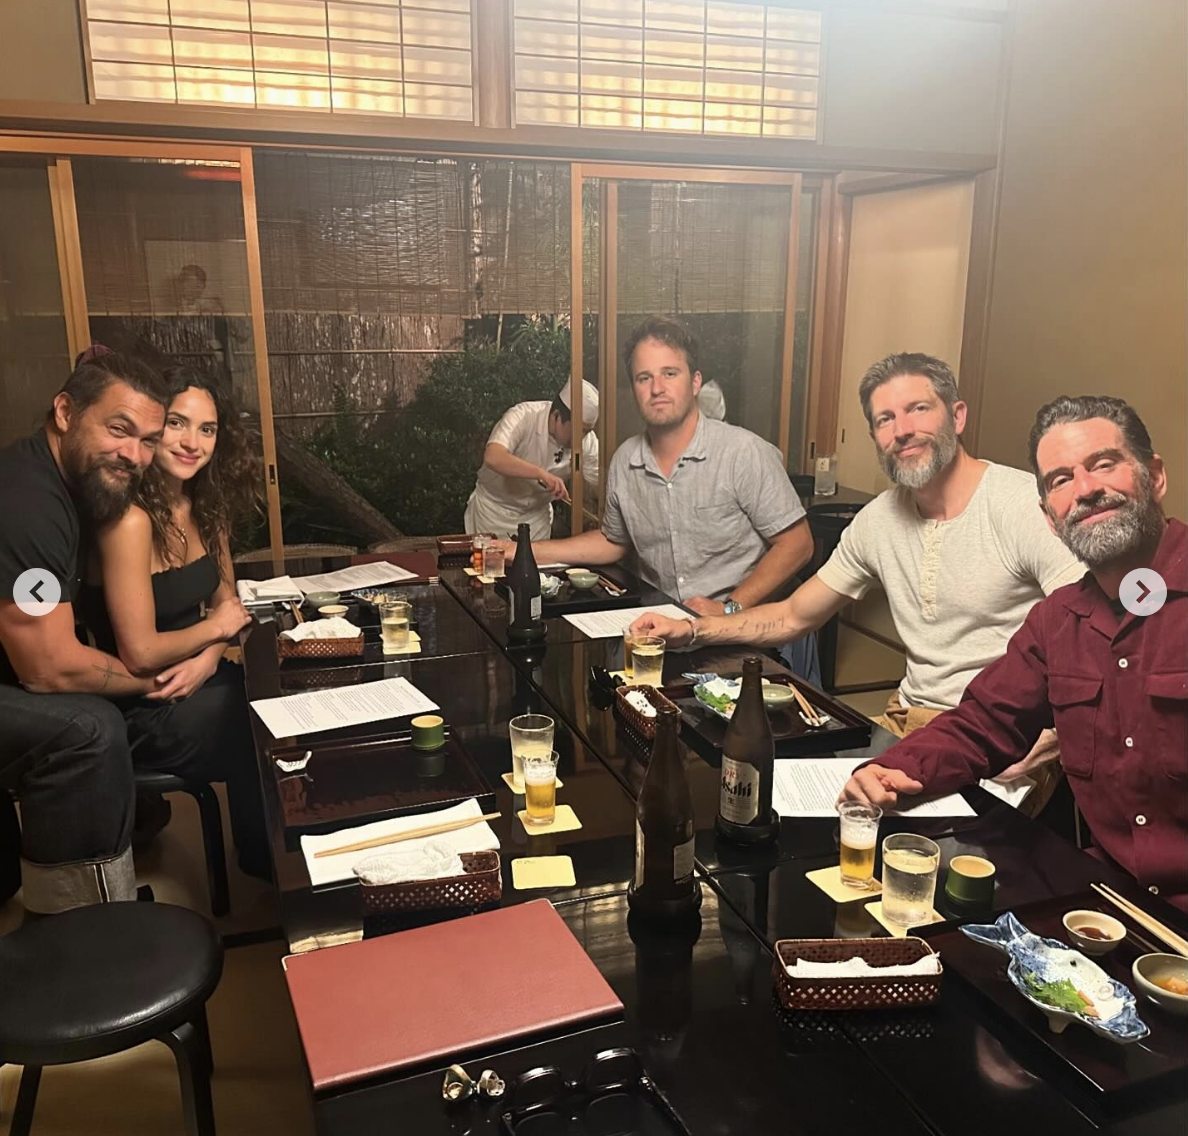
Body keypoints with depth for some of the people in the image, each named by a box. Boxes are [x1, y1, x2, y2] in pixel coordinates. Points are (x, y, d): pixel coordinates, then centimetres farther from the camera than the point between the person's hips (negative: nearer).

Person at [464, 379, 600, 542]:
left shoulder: (587, 439, -14)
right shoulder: (522, 416, -27)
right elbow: (493, 458, -41)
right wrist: (541, 473, -49)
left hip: (537, 513, 4)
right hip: (494, 509, -4)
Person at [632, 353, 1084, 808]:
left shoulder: (1029, 507, -13)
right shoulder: (878, 519, 7)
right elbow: (792, 617, 15)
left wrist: (1037, 747, -29)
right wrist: (691, 629, 3)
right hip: (908, 722, 6)